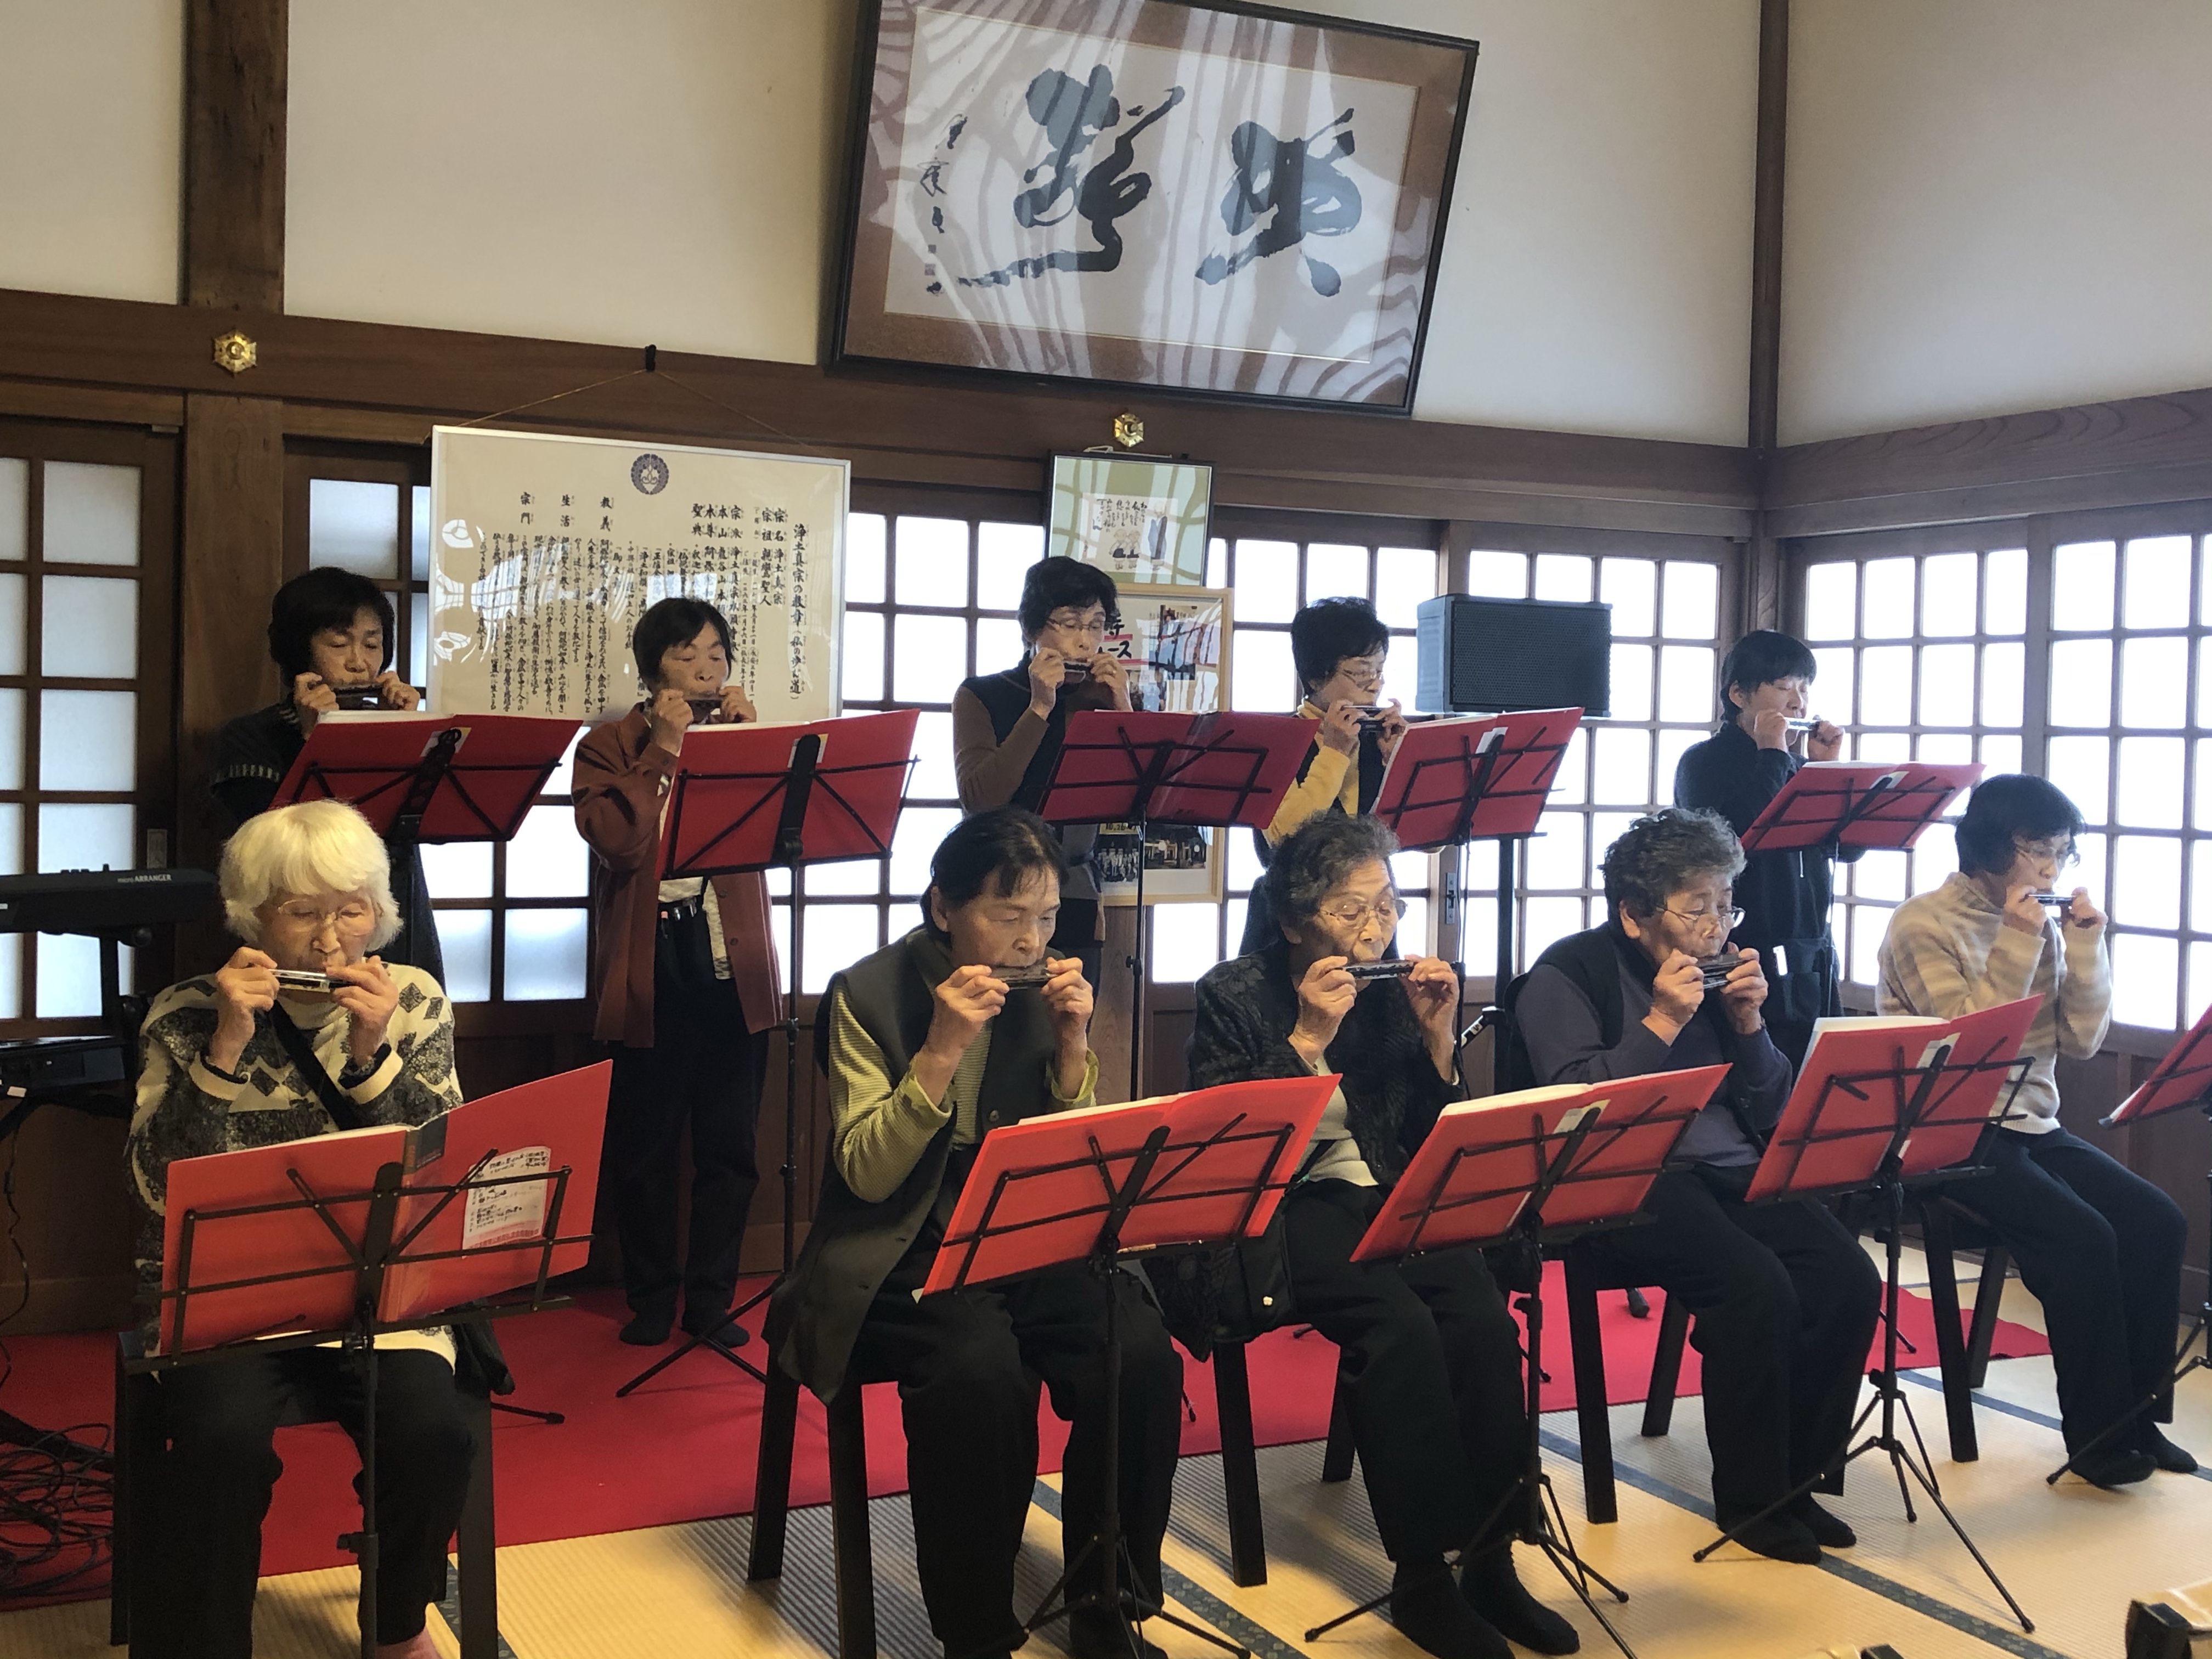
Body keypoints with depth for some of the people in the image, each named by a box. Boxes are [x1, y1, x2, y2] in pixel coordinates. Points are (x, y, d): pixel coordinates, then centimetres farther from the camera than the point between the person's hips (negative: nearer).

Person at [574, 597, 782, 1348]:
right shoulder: (610, 747, 3)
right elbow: (616, 841, -14)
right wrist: (662, 750, -13)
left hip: (732, 965, 3)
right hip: (650, 968, -2)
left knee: (728, 1145, 5)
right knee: (645, 1146, 4)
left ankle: (712, 1298, 15)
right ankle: (650, 1298, 18)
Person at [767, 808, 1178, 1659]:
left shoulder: (1051, 990, 5)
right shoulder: (867, 994, -5)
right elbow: (867, 1175, -13)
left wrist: (1073, 1047, -9)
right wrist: (942, 1050, -23)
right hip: (904, 1258, -3)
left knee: (1141, 1355, -25)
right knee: (980, 1369, -34)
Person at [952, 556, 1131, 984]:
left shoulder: (1096, 702, 7)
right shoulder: (981, 696, 0)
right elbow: (979, 800, -16)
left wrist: (1123, 711, -8)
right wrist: (1040, 709, -15)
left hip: (1074, 903, 3)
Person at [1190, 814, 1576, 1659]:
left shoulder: (1394, 991, 10)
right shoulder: (1232, 996, -1)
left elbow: (1437, 1140, 11)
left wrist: (1437, 1036, -3)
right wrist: (1309, 1037, -16)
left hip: (1387, 1196, 4)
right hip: (1282, 1208, -4)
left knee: (1483, 1319, -25)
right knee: (1401, 1327, -31)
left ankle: (1490, 1559, -14)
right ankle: (1421, 1577, -19)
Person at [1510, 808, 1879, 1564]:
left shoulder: (1723, 968, 15)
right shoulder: (1565, 977, 0)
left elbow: (1771, 1117, 15)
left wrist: (1749, 1026, -1)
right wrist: (1661, 1024, -14)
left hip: (1733, 1174, 6)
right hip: (1626, 1183, -6)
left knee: (1849, 1278, -18)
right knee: (1757, 1284, -29)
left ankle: (1797, 1476, 0)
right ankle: (1748, 1496, -9)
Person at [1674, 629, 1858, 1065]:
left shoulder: (1798, 769, 15)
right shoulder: (1704, 763, -2)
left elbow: (1850, 848, 12)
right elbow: (1745, 837, -20)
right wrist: (1771, 754, -9)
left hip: (1815, 963, 6)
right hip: (1750, 964, -6)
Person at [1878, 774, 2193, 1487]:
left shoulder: (2041, 925, 10)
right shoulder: (1924, 926, -9)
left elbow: (2080, 1040, 6)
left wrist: (2085, 945, -4)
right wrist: (2015, 946, -19)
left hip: (2033, 1127, 7)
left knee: (2158, 1222, -12)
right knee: (2083, 1237, -24)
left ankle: (2138, 1415, 0)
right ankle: (2097, 1435, -9)